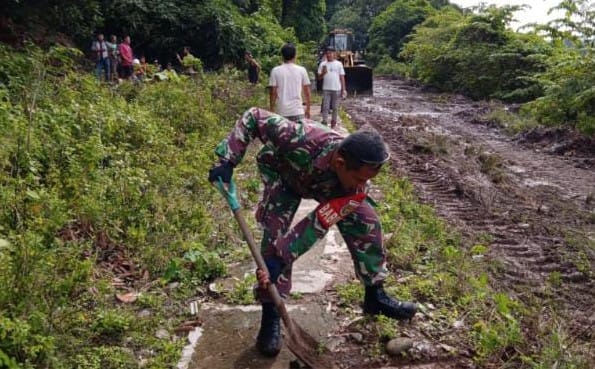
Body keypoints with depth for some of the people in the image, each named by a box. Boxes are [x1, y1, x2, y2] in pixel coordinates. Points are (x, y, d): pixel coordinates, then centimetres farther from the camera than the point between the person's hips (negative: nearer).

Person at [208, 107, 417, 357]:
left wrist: (280, 259, -37)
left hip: (331, 184, 3)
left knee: (366, 224, -5)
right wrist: (227, 160, -40)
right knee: (275, 231, -21)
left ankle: (375, 296, 14)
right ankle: (271, 314, -9)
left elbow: (318, 226, -33)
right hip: (283, 172, -2)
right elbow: (253, 117, -35)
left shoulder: (356, 185, -36)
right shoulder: (301, 140, -48)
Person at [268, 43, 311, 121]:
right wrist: (308, 109, 13)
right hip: (297, 111, 0)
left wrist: (271, 110, 6)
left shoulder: (275, 71, -2)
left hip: (281, 112, 0)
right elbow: (307, 92, 3)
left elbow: (273, 92, -2)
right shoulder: (301, 70, 0)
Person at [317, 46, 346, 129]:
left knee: (335, 107, 7)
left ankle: (333, 123, 16)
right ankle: (324, 123, 0)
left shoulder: (339, 64, 2)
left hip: (336, 89, 0)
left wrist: (343, 89, -2)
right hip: (326, 89, 0)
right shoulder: (322, 64, 4)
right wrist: (323, 73, -16)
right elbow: (319, 77, 5)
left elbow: (342, 77, 3)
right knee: (325, 107, -3)